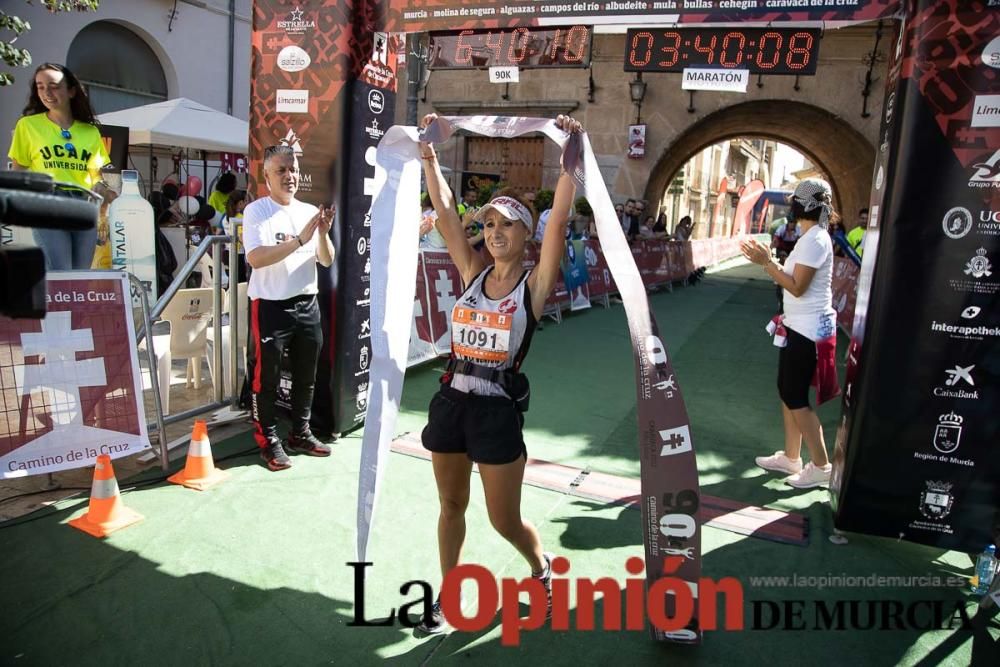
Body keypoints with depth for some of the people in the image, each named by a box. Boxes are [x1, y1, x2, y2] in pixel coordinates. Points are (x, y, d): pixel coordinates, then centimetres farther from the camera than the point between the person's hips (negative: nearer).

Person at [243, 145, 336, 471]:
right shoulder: (256, 211, -7)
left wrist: (323, 233, -14)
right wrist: (300, 239, -27)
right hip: (270, 306, -5)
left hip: (307, 303, 5)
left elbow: (326, 261, 5)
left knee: (306, 376, 15)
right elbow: (256, 258, -21)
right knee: (266, 378, 3)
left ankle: (300, 434, 30)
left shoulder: (310, 211, 7)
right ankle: (268, 441, 17)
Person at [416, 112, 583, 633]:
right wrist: (428, 153, 0)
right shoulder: (472, 273, 3)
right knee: (451, 506, 18)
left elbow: (558, 220, -18)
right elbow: (444, 211, 1)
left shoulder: (535, 283, -7)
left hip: (498, 410, -4)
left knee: (504, 519, 9)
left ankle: (541, 566, 41)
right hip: (451, 401, 4)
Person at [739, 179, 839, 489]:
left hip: (809, 329, -10)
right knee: (787, 390, 15)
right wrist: (766, 259, 7)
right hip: (799, 326, 10)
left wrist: (767, 262, -19)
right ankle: (791, 457, 25)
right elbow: (792, 278, 12)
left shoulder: (815, 240, -18)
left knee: (796, 396, -3)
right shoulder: (810, 238, 13)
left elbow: (797, 287, -22)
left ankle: (821, 466, 8)